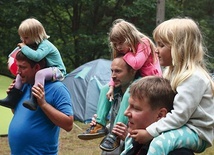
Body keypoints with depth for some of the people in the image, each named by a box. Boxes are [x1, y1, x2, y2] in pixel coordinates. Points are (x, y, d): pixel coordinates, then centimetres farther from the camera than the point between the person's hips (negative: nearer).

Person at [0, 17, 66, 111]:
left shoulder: (45, 45, -22)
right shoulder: (34, 45, 6)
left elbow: (36, 56, -41)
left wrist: (24, 48, -29)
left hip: (56, 71, -10)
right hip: (43, 69, 10)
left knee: (40, 73, -40)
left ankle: (34, 101, -52)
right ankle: (12, 98, -1)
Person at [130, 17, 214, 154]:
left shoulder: (194, 77, -23)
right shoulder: (173, 71, 9)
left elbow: (179, 116, -27)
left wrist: (150, 132, -27)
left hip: (196, 133, -10)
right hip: (180, 126, 11)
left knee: (159, 142, -35)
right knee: (136, 131, 13)